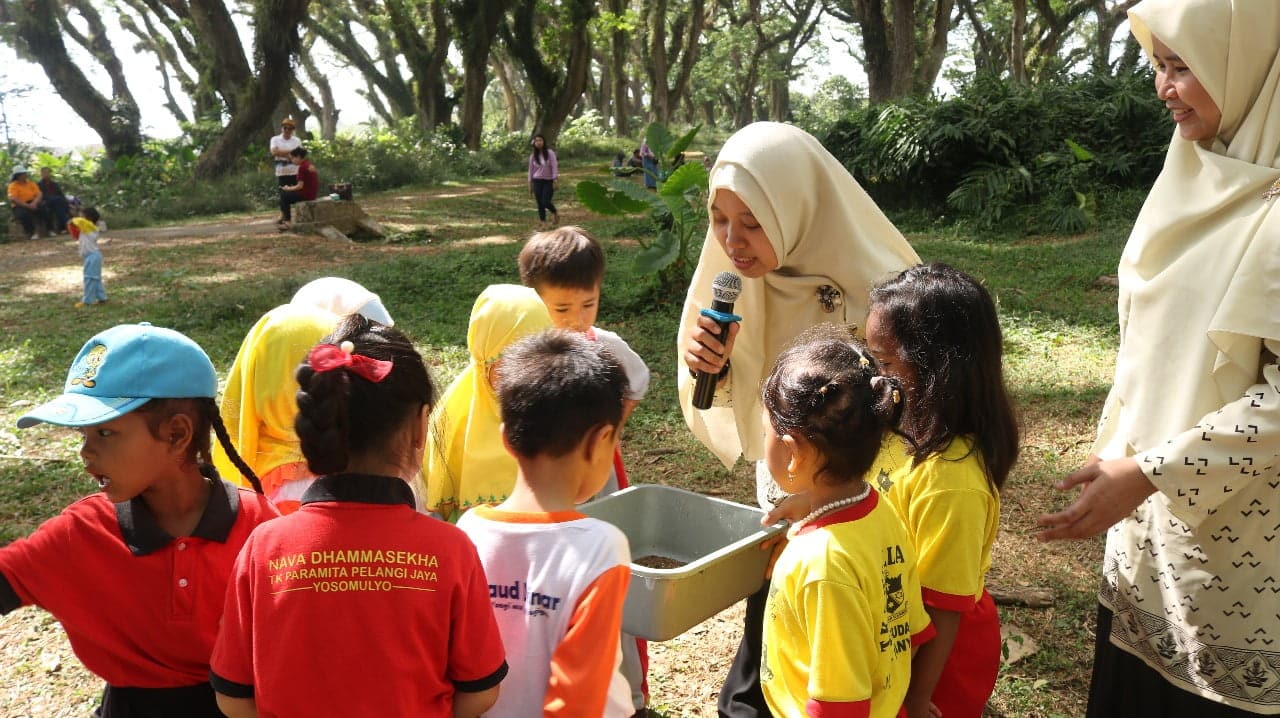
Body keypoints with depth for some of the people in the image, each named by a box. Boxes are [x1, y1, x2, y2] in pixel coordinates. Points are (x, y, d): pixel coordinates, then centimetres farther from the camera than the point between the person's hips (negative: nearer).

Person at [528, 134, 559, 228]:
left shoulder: (550, 153, -5)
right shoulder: (533, 155, 4)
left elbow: (554, 167, -7)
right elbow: (531, 170, 9)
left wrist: (556, 181, -13)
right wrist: (530, 183, 8)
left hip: (549, 181, -3)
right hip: (537, 181, 3)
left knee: (546, 202, -13)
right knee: (540, 203, 1)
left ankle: (555, 213, 18)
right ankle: (543, 223, 9)